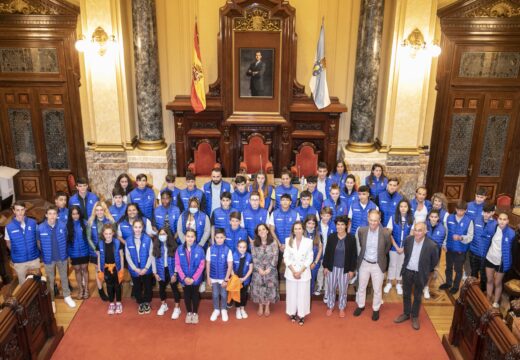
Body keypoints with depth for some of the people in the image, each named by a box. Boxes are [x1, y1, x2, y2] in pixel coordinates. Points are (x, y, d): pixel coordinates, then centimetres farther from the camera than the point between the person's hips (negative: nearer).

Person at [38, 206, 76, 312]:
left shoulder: (62, 226, -14)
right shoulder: (40, 228, -17)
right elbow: (39, 243, -2)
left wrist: (63, 252, 6)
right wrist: (45, 254, 6)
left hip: (62, 257, 1)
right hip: (48, 258, -1)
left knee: (64, 277, 18)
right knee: (50, 280, 15)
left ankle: (67, 296, 37)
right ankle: (51, 301, 32)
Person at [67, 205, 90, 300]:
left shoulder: (84, 223, -8)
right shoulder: (68, 225, -7)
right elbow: (66, 240, -3)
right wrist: (67, 254, -4)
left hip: (84, 251, -1)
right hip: (74, 252, 1)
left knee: (84, 269, 11)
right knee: (77, 270, 12)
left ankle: (86, 289, 22)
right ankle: (80, 290, 26)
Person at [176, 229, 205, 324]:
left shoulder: (199, 249, -14)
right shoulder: (179, 249, -10)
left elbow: (201, 265, -12)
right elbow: (177, 265, -7)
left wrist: (193, 278, -15)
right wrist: (184, 277, -15)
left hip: (195, 278, -1)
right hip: (184, 278, 1)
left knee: (195, 295, 14)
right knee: (187, 295, 16)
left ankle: (195, 313, 32)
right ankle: (189, 313, 35)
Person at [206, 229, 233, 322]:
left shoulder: (228, 250, -13)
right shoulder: (210, 249, -9)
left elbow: (230, 266, -9)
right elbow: (208, 264, -1)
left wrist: (226, 279, -10)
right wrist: (208, 278, 0)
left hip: (223, 277, -1)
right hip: (213, 277, 1)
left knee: (223, 294, 12)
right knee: (215, 295, 13)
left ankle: (224, 310, 33)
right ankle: (216, 310, 33)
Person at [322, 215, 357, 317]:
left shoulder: (351, 238, -9)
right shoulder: (331, 237, -5)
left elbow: (354, 255, -4)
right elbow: (327, 253, 2)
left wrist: (352, 269, -5)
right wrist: (325, 266, 1)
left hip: (345, 269, -1)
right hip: (332, 267, 1)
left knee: (343, 290, 12)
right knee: (331, 288, 14)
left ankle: (342, 308, 31)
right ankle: (330, 306, 32)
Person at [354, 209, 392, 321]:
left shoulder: (385, 233, -20)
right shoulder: (361, 231, -15)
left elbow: (388, 247, 2)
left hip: (378, 265, -2)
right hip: (364, 263, 2)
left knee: (377, 289, 14)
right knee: (361, 287, 18)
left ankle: (376, 309, 35)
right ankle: (361, 306, 40)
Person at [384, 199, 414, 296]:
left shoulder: (411, 219, -7)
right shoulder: (393, 217, -10)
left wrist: (403, 247, -8)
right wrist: (396, 246, -10)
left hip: (405, 247, 1)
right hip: (394, 246, -1)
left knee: (401, 265, 13)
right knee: (392, 264, 10)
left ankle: (398, 284, 28)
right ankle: (389, 283, 24)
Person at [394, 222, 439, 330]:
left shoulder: (431, 245, -23)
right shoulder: (408, 240, -13)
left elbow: (435, 261, -4)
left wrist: (426, 271, 7)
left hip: (420, 274, -3)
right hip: (407, 271, 3)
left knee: (417, 297, 17)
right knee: (406, 294, 19)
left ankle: (415, 317, 36)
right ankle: (406, 314, 39)